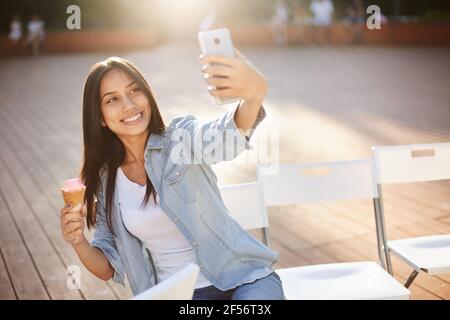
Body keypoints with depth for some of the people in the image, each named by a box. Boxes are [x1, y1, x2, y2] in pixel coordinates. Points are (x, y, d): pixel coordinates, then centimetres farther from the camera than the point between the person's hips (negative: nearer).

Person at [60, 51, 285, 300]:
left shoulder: (180, 138, -5)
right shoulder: (106, 179, 5)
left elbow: (227, 135, -30)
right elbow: (109, 268, 11)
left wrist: (255, 91, -52)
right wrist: (78, 243, -11)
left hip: (243, 278, -3)